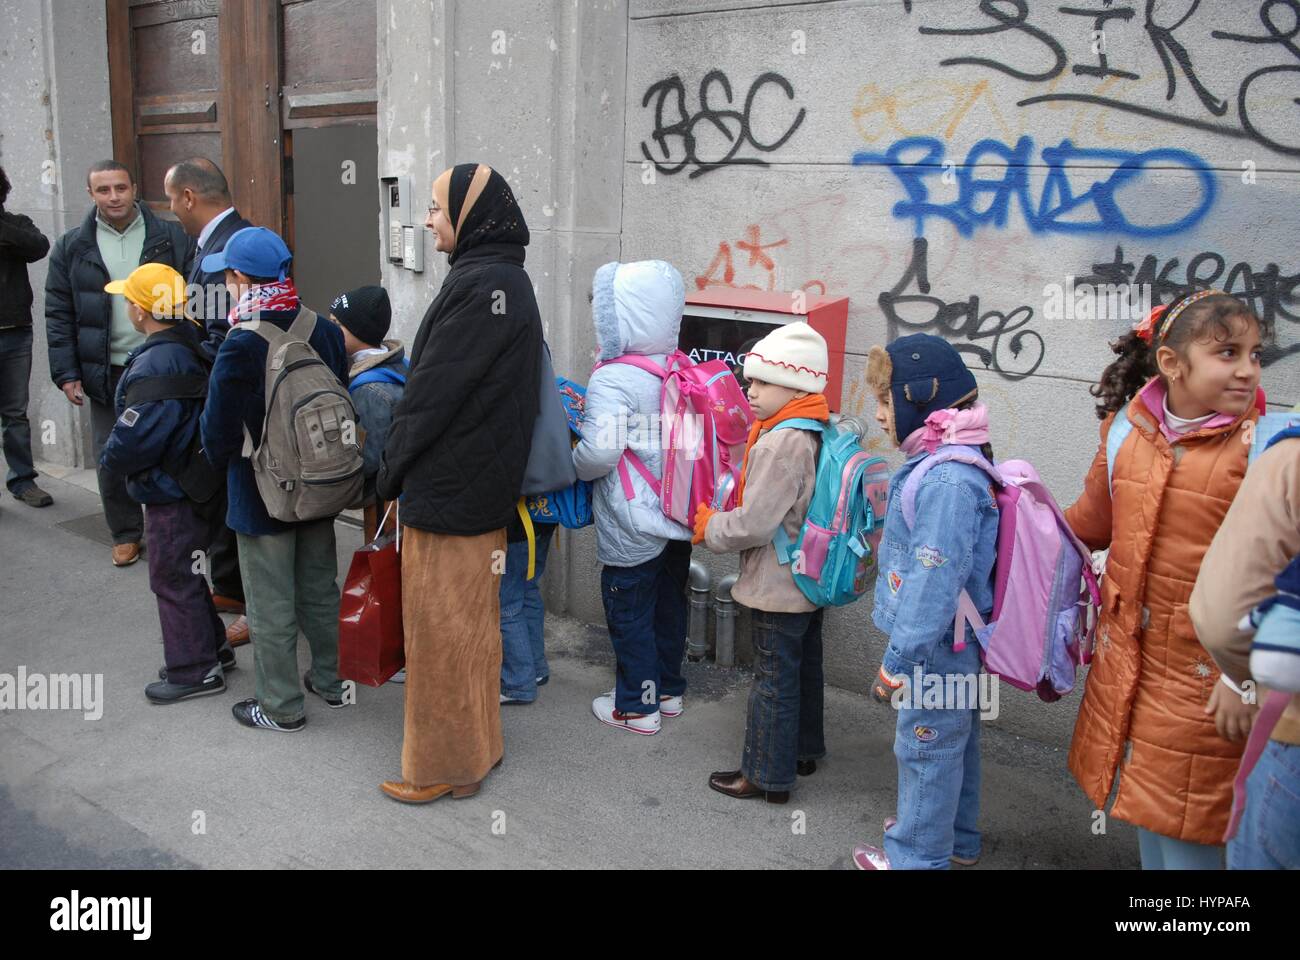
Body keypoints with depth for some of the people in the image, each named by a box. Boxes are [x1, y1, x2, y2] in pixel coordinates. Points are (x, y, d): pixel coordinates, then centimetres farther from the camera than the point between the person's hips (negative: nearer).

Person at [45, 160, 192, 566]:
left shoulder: (171, 238, -1)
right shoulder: (71, 247, 3)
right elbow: (58, 315, 4)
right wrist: (66, 374, -2)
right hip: (106, 374, 2)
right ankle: (126, 534, 25)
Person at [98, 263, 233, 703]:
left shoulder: (155, 368, -27)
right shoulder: (193, 343, 2)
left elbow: (133, 440, -27)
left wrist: (111, 457, -4)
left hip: (170, 491, -9)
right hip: (197, 481, 9)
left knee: (172, 578, 4)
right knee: (184, 574, 22)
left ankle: (195, 671, 15)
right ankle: (212, 647, 34)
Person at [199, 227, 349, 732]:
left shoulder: (240, 348, -22)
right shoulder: (325, 332, -5)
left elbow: (217, 431, -14)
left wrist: (222, 459, 9)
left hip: (262, 497, -6)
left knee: (271, 606, 8)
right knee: (319, 590, 20)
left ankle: (281, 706, 20)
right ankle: (331, 680, 35)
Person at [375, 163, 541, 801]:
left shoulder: (481, 284, -19)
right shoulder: (506, 279, 12)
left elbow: (435, 389, -20)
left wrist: (392, 467, -8)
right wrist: (403, 465, 14)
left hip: (449, 490, -10)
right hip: (484, 486, 10)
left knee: (442, 627, 3)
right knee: (471, 621, 19)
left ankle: (446, 765, 16)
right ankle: (476, 743, 33)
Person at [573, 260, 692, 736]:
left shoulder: (612, 380, -21)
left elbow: (599, 451, -29)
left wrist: (574, 465, -9)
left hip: (632, 533, -7)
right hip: (679, 520, 7)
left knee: (629, 615, 8)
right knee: (669, 605, 20)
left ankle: (636, 706, 21)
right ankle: (669, 690, 36)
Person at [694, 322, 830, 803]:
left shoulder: (782, 444, -26)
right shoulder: (817, 434, 5)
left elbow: (753, 523, -26)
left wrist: (708, 526, -9)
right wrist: (718, 517, 12)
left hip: (779, 586, -10)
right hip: (810, 579, 10)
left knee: (774, 678, 2)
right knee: (804, 667, 22)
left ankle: (767, 774, 15)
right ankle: (804, 749, 39)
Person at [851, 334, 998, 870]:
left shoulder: (947, 481, -27)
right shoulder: (943, 464, 6)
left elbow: (934, 580, -29)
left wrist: (899, 661, -23)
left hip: (937, 649, -10)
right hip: (954, 644, 10)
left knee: (926, 747, 6)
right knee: (953, 740, 23)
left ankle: (917, 855, 23)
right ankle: (955, 835, 42)